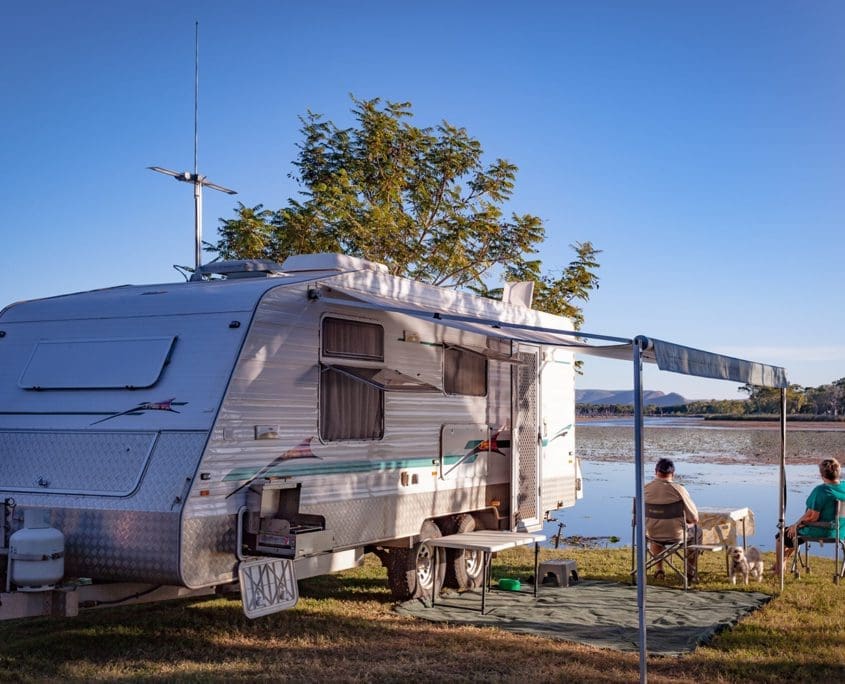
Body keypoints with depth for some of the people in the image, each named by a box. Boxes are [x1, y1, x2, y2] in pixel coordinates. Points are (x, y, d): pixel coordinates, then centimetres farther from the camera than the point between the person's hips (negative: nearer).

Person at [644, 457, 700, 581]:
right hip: (676, 535, -2)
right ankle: (691, 572, 35)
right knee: (696, 532, 30)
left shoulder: (645, 489, -12)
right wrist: (685, 520, 9)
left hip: (653, 535, 2)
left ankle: (659, 570, 40)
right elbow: (694, 518, -14)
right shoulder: (679, 489, -20)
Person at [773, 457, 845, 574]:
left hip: (820, 532, -8)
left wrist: (796, 524, -8)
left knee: (781, 537, 15)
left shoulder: (820, 490, -26)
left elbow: (811, 517, -26)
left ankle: (778, 569, 31)